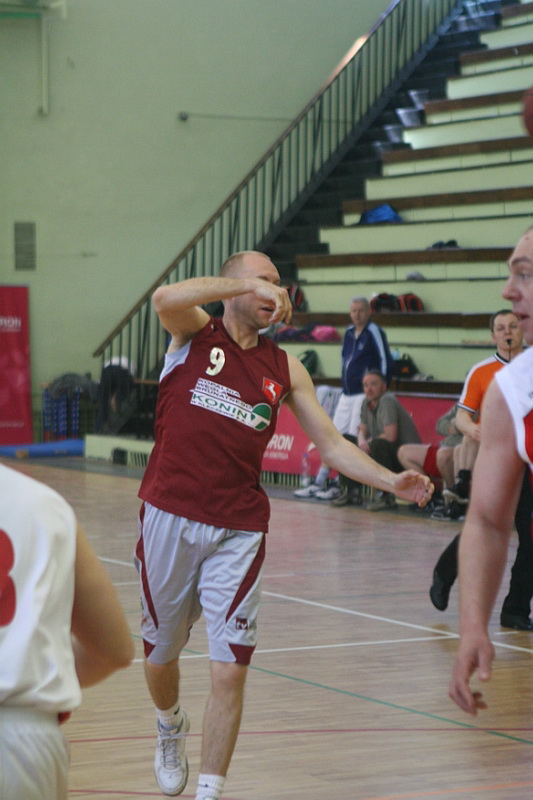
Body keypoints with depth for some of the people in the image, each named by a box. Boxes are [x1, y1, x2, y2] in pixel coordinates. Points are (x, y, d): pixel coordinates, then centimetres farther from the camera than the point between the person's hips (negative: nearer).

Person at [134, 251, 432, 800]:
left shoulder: (284, 369, 11)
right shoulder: (194, 334, 2)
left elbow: (331, 443, 11)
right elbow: (166, 298, -21)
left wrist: (390, 481, -3)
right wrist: (249, 285, -24)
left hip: (238, 532, 1)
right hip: (170, 517, -1)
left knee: (229, 671, -7)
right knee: (160, 653, 16)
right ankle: (170, 728, 47)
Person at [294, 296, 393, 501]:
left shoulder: (374, 332, -9)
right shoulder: (349, 333, 13)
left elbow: (386, 362, -12)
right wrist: (346, 385, 15)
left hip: (364, 395, -8)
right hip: (346, 395, 8)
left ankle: (342, 487, -6)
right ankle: (319, 483, 13)